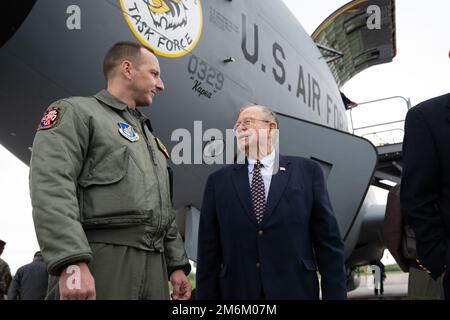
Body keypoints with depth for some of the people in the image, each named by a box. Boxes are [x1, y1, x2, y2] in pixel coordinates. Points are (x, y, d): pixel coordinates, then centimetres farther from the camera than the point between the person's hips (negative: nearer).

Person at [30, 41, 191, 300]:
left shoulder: (150, 138, 26)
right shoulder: (75, 112, 2)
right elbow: (51, 189, -14)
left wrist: (177, 265, 14)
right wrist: (72, 263, -24)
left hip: (154, 267, 7)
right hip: (99, 263, -7)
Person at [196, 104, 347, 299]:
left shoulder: (307, 171, 2)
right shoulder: (219, 181, 5)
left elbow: (329, 242, 0)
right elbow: (208, 252, 4)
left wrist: (334, 294, -4)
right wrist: (206, 295, -1)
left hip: (296, 290, -1)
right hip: (237, 291, 1)